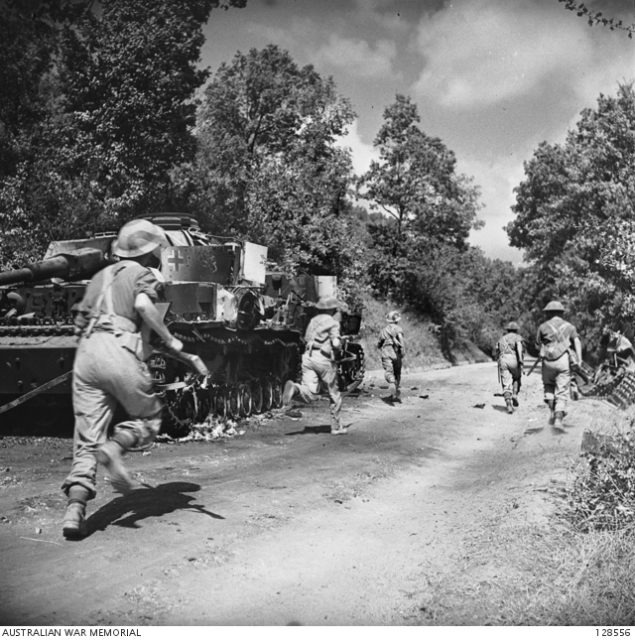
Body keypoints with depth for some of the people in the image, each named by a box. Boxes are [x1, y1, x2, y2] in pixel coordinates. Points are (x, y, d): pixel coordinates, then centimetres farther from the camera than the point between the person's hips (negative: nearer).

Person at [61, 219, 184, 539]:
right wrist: (169, 339, -6)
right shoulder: (142, 274, 7)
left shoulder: (100, 276, 27)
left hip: (86, 353, 6)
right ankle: (114, 447, -15)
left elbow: (81, 322, 26)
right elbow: (143, 305, -14)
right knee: (148, 417, 14)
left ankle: (75, 508, -6)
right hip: (119, 353, -6)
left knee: (87, 438, 6)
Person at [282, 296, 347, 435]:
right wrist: (337, 350, 8)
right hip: (324, 359, -5)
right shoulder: (333, 323, -1)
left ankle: (294, 388, -33)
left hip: (308, 356, 5)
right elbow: (336, 343, -12)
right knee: (334, 395, 12)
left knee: (309, 395, -3)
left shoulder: (313, 320, 18)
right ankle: (336, 427, 20)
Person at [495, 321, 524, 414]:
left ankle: (509, 404, -14)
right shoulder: (517, 337, 12)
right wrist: (521, 361, -15)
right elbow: (519, 347, -8)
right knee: (517, 378, 25)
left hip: (503, 361, 2)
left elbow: (497, 354, 23)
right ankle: (514, 395, 6)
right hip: (513, 360, -2)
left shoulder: (502, 338, 26)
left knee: (507, 385, 0)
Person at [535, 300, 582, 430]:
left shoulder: (543, 326, 10)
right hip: (564, 361, 0)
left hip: (548, 361, 0)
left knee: (549, 385, 21)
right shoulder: (569, 326, 12)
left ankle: (553, 411, 5)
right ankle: (558, 418, -11)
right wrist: (579, 359, -10)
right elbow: (577, 341, -2)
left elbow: (538, 344, 10)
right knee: (562, 391, 2)